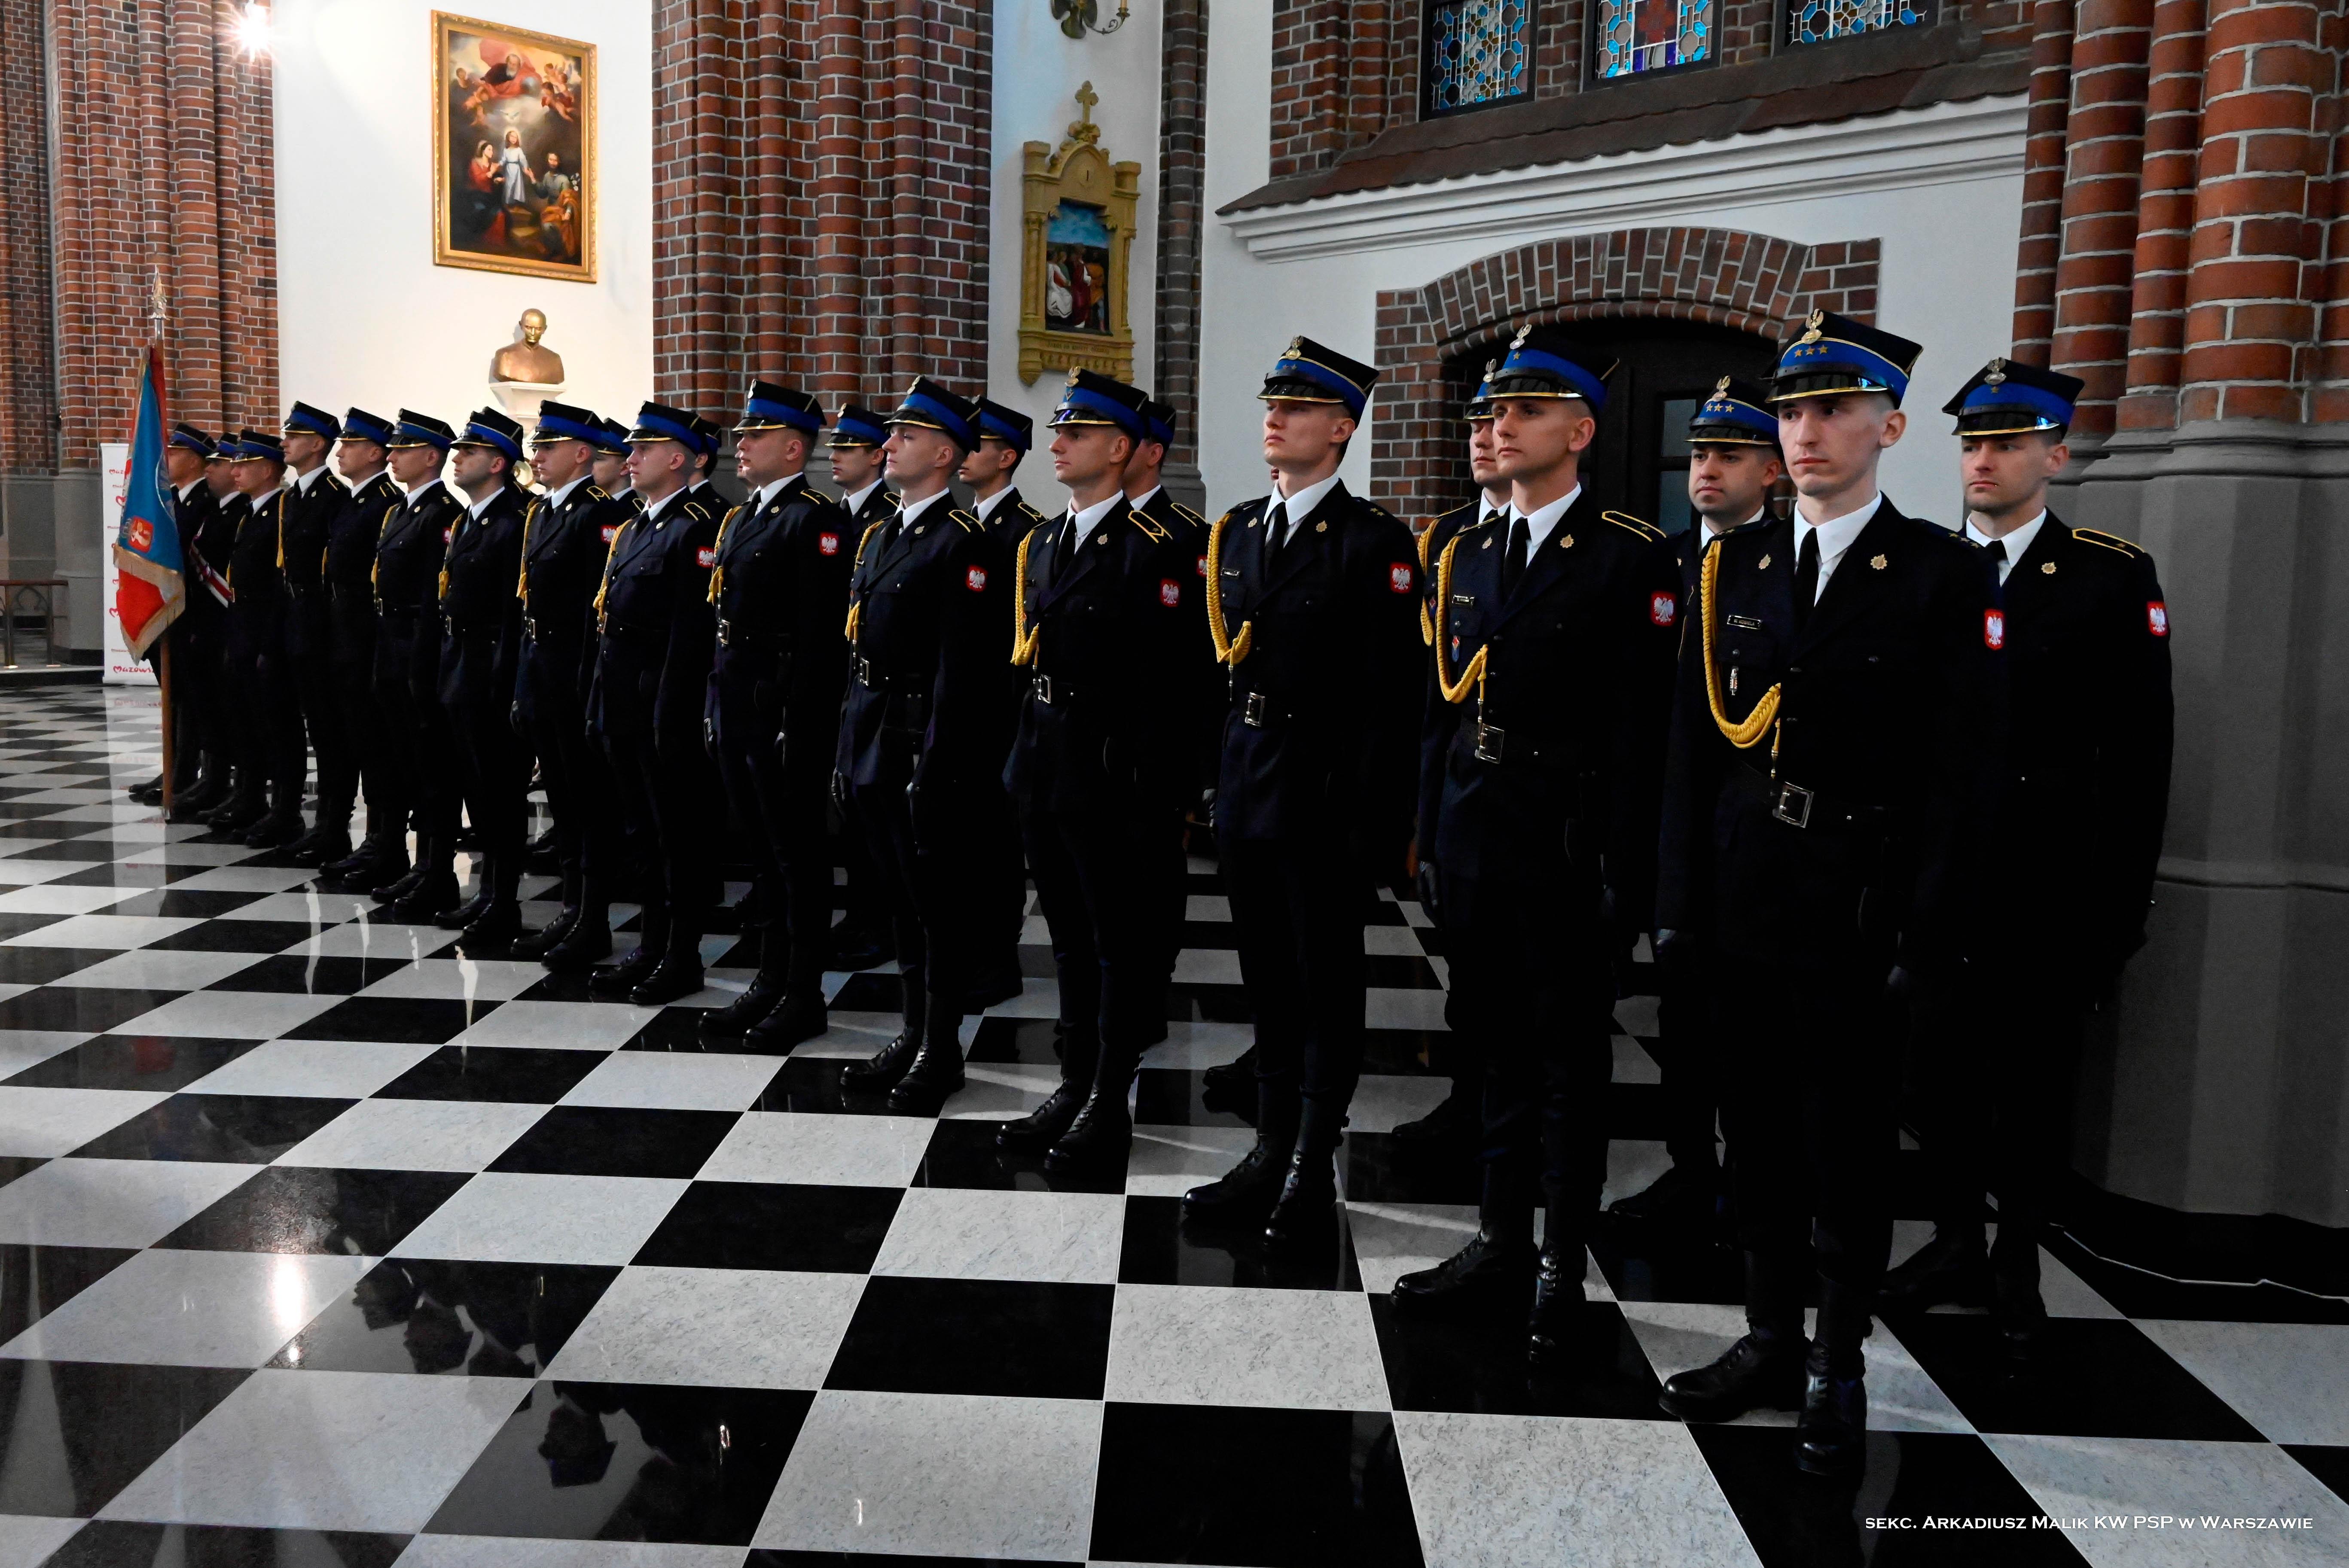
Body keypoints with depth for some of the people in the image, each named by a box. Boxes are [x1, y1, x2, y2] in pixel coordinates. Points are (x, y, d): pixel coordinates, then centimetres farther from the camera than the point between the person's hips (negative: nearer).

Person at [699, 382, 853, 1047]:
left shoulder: (817, 520, -12)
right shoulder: (739, 520, 17)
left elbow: (821, 635, -18)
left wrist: (800, 724, -20)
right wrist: (714, 704, 15)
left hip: (784, 713, -9)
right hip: (734, 710, 9)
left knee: (799, 856, 1)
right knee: (762, 854, 15)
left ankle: (804, 993, 11)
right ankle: (770, 980, 25)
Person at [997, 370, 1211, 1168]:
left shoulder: (1154, 550, -12)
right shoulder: (1039, 543, 13)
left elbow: (1162, 683, -16)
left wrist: (1152, 796, -18)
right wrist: (1023, 761, 13)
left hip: (1113, 779, -8)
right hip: (1044, 773, 8)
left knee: (1121, 944, 4)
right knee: (1069, 938, 17)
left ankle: (1109, 1106, 15)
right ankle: (1075, 1088, 29)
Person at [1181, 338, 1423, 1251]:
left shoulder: (1374, 544, -8)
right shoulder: (1234, 534, 12)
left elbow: (1391, 700, -12)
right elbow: (1217, 662, 13)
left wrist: (1375, 827, -15)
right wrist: (1207, 784, 8)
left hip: (1326, 796, -6)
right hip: (1244, 788, 6)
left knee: (1327, 984, 6)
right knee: (1268, 979, 14)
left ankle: (1312, 1173, 17)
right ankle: (1272, 1153, 27)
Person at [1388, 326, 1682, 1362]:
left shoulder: (1629, 559, -8)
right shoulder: (1465, 555, 11)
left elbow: (1639, 733, -11)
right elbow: (1448, 709, 12)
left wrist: (1624, 878, -14)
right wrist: (1430, 840, 9)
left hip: (1566, 850, -6)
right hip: (1473, 841, 6)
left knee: (1571, 1062, 7)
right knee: (1500, 1050, 16)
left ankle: (1563, 1268, 20)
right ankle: (1501, 1245, 29)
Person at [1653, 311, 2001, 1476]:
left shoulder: (1944, 574, -4)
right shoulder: (1734, 568, 7)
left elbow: (1959, 770, -7)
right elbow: (1692, 749, 5)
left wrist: (1925, 934, -11)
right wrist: (1680, 901, 1)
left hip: (1856, 904, -3)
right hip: (1743, 895, 4)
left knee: (1847, 1145, 7)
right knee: (1757, 1130, 12)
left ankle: (1837, 1367, 23)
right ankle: (1772, 1342, 28)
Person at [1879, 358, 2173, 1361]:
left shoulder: (2115, 576, -1)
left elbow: (2138, 754, -3)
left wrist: (2123, 904, -6)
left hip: (2050, 883, -2)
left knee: (2037, 1075, 8)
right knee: (1943, 1063, 11)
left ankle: (2018, 1262, 25)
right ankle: (1956, 1242, 28)